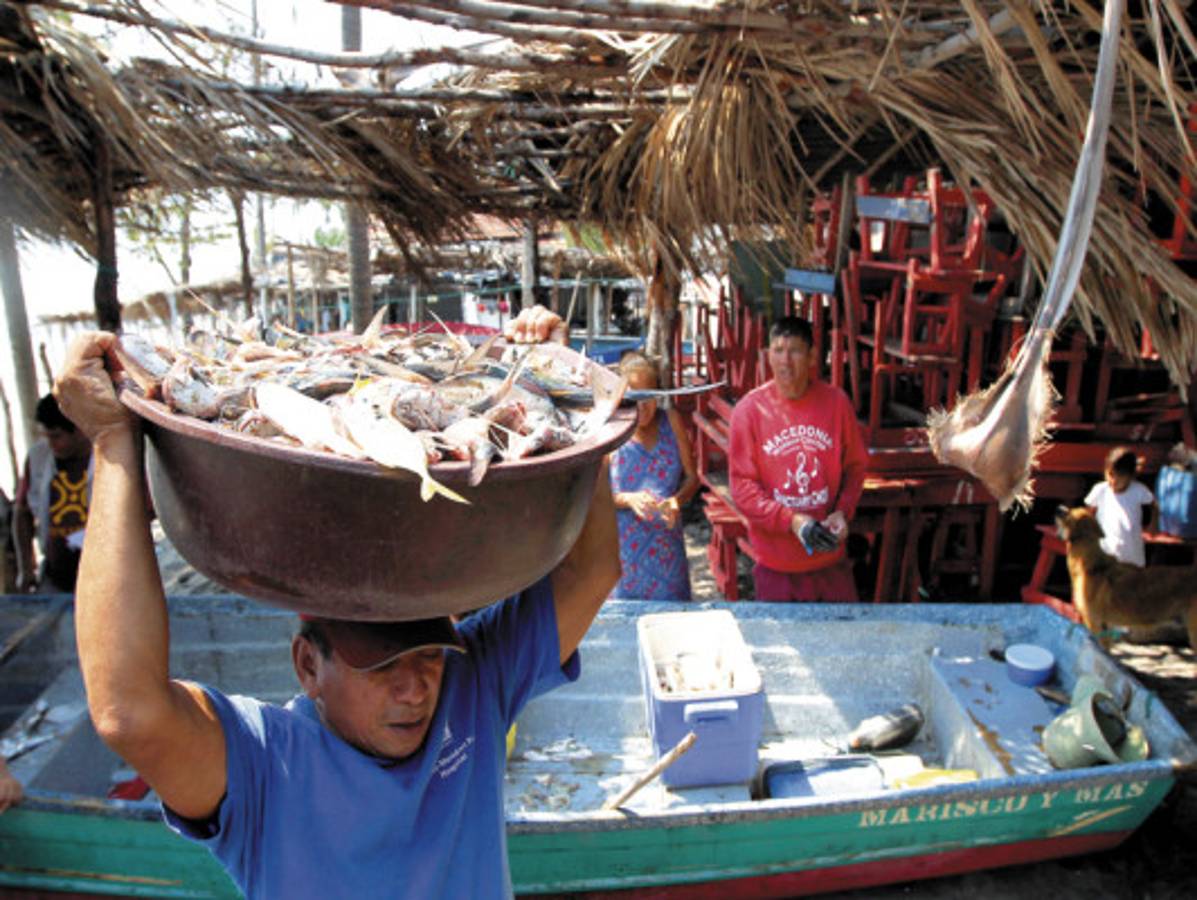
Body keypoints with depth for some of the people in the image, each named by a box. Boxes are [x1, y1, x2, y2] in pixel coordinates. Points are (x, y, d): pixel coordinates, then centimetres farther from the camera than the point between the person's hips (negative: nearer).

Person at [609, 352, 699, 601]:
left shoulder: (671, 422, 3)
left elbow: (692, 477, 5)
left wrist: (677, 500, -15)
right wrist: (628, 499, -22)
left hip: (667, 544, 2)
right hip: (624, 546, -2)